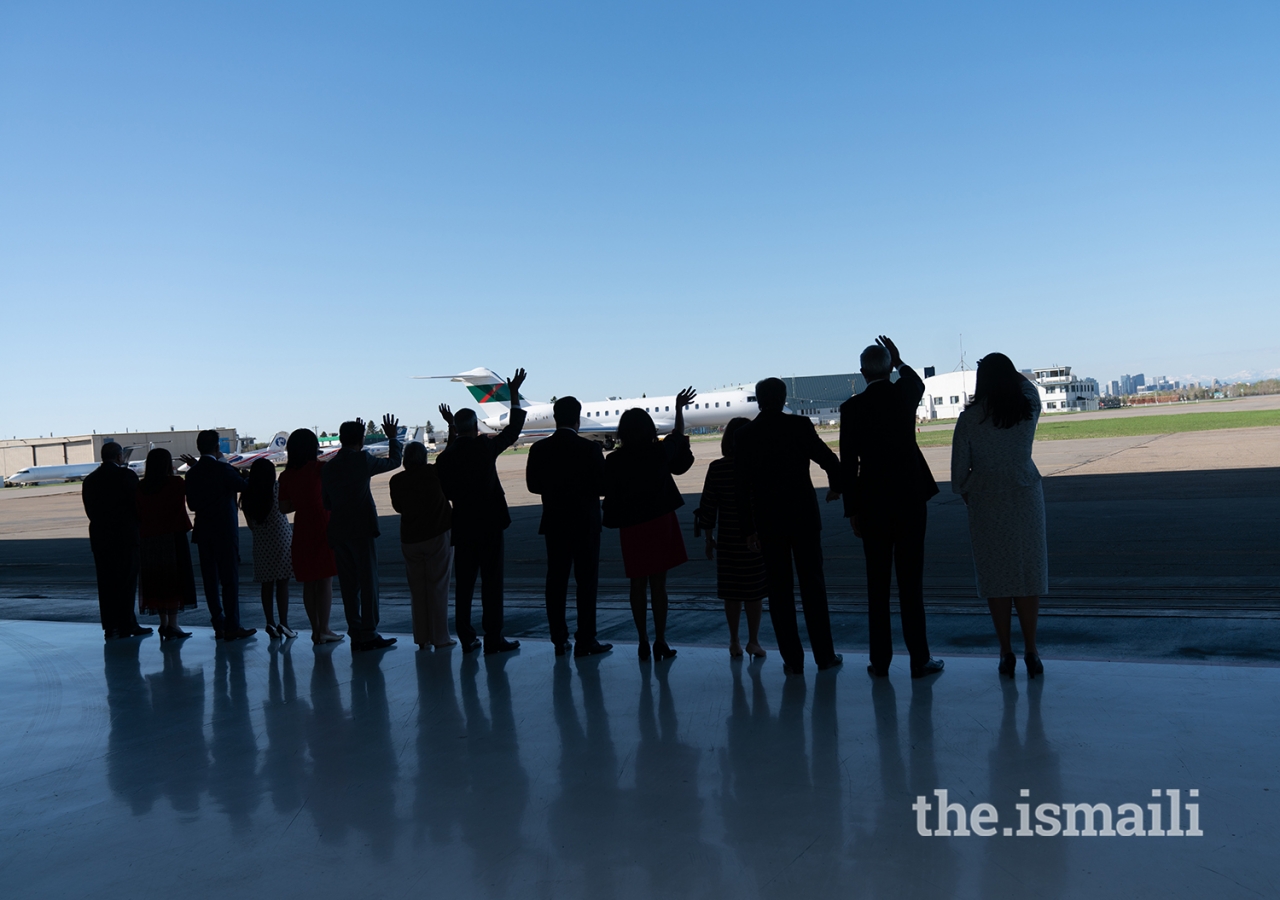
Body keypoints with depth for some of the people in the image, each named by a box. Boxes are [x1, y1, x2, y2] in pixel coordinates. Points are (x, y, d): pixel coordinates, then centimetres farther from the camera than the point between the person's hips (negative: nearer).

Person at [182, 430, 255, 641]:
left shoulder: (192, 473, 4)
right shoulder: (223, 469, -12)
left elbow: (191, 504, 8)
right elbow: (243, 486, 0)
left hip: (203, 532, 6)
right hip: (225, 531, -6)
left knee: (210, 580, 9)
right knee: (230, 579, -3)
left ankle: (218, 625, 14)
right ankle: (231, 627, -4)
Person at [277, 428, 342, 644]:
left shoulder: (286, 475, 4)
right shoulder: (319, 468, -10)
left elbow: (284, 507, 5)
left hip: (301, 531, 5)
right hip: (323, 528, -5)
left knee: (308, 582, 11)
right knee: (325, 581, 0)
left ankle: (316, 629, 16)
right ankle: (324, 630, 1)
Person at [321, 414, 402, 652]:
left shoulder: (328, 467, 10)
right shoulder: (362, 459, -5)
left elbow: (326, 502, 15)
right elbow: (394, 462, 9)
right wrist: (392, 437, 23)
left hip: (338, 531, 6)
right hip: (361, 528, -5)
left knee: (349, 584, 8)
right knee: (368, 581, -1)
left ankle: (356, 635, 11)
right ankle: (369, 634, -2)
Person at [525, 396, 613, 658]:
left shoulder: (539, 449, -3)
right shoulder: (590, 449, -13)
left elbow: (533, 485, 3)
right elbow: (602, 486, -12)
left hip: (554, 523, 4)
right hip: (585, 523, -4)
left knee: (556, 581, 10)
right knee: (586, 582, 3)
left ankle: (559, 640, 15)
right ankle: (585, 641, 5)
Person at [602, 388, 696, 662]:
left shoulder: (614, 460, -9)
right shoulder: (660, 452, -7)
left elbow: (607, 492, -4)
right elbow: (678, 433, 12)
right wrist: (679, 407, 27)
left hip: (631, 527, 0)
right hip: (660, 523, 0)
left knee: (638, 585, 10)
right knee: (658, 584, 6)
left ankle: (643, 642, 14)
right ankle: (660, 641, 8)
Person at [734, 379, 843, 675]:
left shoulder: (743, 435, -2)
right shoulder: (800, 425, -5)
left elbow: (741, 487, -3)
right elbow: (830, 462, -6)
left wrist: (748, 529, 2)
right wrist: (835, 487, 16)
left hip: (768, 522, 1)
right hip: (804, 515, 0)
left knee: (779, 590, 7)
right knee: (813, 585, 9)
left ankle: (792, 659, 9)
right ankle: (824, 655, 14)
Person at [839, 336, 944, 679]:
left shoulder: (852, 407, -4)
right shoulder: (905, 393, 0)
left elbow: (848, 463, -5)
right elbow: (919, 382, 28)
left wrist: (852, 510, 1)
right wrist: (900, 361, 42)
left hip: (872, 502, 0)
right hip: (910, 495, 1)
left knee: (877, 582, 7)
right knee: (911, 579, 3)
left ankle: (880, 660, 12)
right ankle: (919, 659, 5)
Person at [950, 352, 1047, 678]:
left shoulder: (970, 418, -10)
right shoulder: (1029, 408, -4)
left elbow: (959, 466, -4)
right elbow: (1027, 384, 21)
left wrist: (964, 493, 12)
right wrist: (1007, 371, 27)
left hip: (986, 501, -2)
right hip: (1025, 497, 2)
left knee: (996, 577, 5)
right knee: (1028, 574, 7)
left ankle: (1007, 653, 10)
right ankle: (1030, 652, 10)